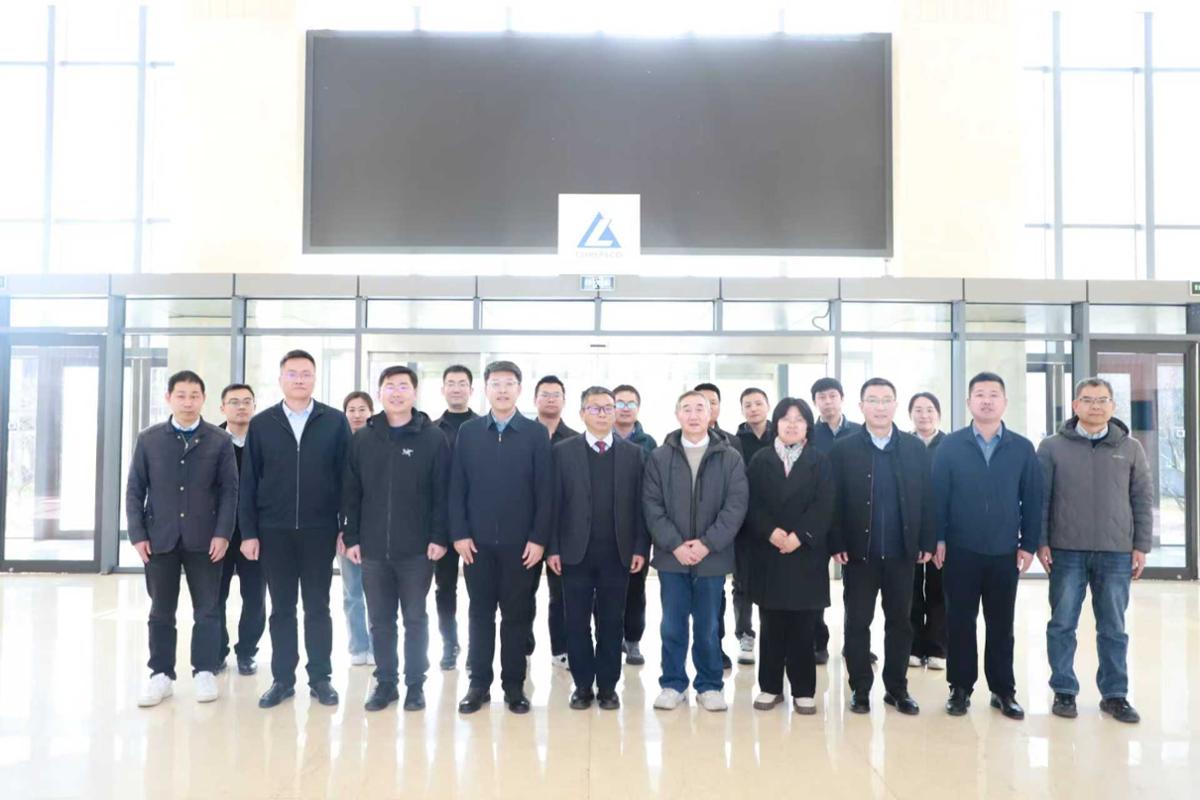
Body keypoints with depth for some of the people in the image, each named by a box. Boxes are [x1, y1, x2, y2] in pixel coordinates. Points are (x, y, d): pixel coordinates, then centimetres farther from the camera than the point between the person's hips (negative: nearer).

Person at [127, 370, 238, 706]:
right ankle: (161, 675, 18)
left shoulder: (220, 441, 1)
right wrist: (138, 534, -2)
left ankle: (204, 672, 15)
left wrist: (222, 533, -9)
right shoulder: (148, 439, 5)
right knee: (161, 611, 9)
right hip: (160, 538, 1)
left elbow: (229, 490, -1)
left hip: (203, 538, -1)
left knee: (206, 609, 5)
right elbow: (135, 490, 5)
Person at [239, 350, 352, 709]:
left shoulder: (335, 422, 0)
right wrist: (248, 531, -1)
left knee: (318, 608, 8)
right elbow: (248, 482, 4)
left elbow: (346, 477, -1)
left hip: (319, 530, -1)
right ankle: (282, 678, 20)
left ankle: (320, 678, 18)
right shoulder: (261, 424, 4)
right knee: (281, 609, 10)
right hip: (274, 531, 1)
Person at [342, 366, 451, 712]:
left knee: (415, 620, 9)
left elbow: (442, 493, -4)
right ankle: (385, 683, 24)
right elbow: (352, 492, 7)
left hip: (417, 549, -2)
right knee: (380, 621, 11)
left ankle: (415, 685, 20)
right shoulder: (362, 438, 6)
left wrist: (439, 537, -10)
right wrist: (352, 538, 2)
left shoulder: (433, 438, -3)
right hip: (373, 548, 3)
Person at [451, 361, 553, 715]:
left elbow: (545, 490, -2)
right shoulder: (468, 431, 6)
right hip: (477, 541, 1)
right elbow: (457, 487, 4)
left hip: (520, 542, -1)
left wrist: (539, 538, -8)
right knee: (480, 613, 9)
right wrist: (459, 534, -4)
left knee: (517, 615, 6)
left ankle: (514, 685, 17)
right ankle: (479, 683, 19)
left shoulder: (536, 433, 1)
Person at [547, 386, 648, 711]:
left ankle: (608, 686, 19)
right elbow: (554, 503, -1)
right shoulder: (563, 451, 1)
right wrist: (553, 548, -6)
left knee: (611, 622, 8)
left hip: (617, 552, 1)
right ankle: (583, 684, 19)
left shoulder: (634, 453, 5)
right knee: (577, 622, 7)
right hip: (575, 552, -1)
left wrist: (641, 548, -3)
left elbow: (640, 504, 3)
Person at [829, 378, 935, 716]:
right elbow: (834, 501, -4)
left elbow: (927, 497, 3)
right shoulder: (843, 450, -2)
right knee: (857, 623, 6)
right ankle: (860, 689, 18)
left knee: (900, 622, 10)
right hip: (858, 552, -1)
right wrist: (837, 545, -9)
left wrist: (927, 543, -1)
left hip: (902, 552, 2)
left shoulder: (916, 448, 3)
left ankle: (897, 688, 24)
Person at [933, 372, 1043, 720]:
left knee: (1002, 625, 11)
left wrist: (1029, 544, 0)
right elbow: (937, 495, -3)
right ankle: (960, 688, 18)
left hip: (1005, 553, 1)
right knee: (960, 623, 6)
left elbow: (1032, 500, 4)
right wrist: (938, 539, -9)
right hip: (960, 551, -1)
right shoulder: (950, 446, -1)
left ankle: (1003, 690, 22)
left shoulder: (1022, 448, 3)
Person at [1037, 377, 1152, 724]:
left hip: (1116, 552, 1)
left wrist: (1141, 546, 2)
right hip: (1066, 551, -1)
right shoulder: (1052, 447, 0)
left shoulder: (1130, 448, 5)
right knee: (1062, 625, 5)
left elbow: (1143, 500, 7)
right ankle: (1064, 691, 16)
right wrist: (1041, 542, -4)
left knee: (1113, 629, 9)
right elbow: (1040, 499, 1)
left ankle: (1114, 694, 21)